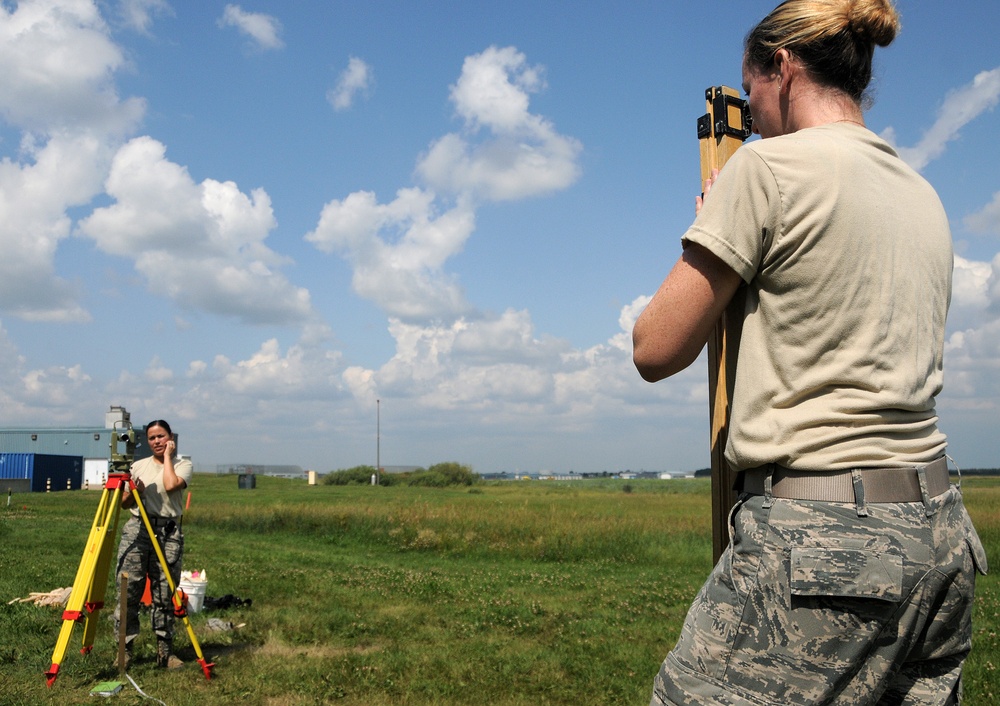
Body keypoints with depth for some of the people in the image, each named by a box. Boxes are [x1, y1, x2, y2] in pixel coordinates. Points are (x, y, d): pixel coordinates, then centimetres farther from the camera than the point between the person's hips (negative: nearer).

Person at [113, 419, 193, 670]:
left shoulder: (183, 465, 5)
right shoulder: (138, 466, 14)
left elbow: (171, 485, -16)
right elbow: (124, 503, 17)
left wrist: (168, 456, -4)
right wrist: (132, 492, -5)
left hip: (169, 533, -2)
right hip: (136, 529, 2)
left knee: (164, 595, 0)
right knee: (128, 591, -3)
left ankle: (165, 651, 10)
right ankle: (124, 648, 8)